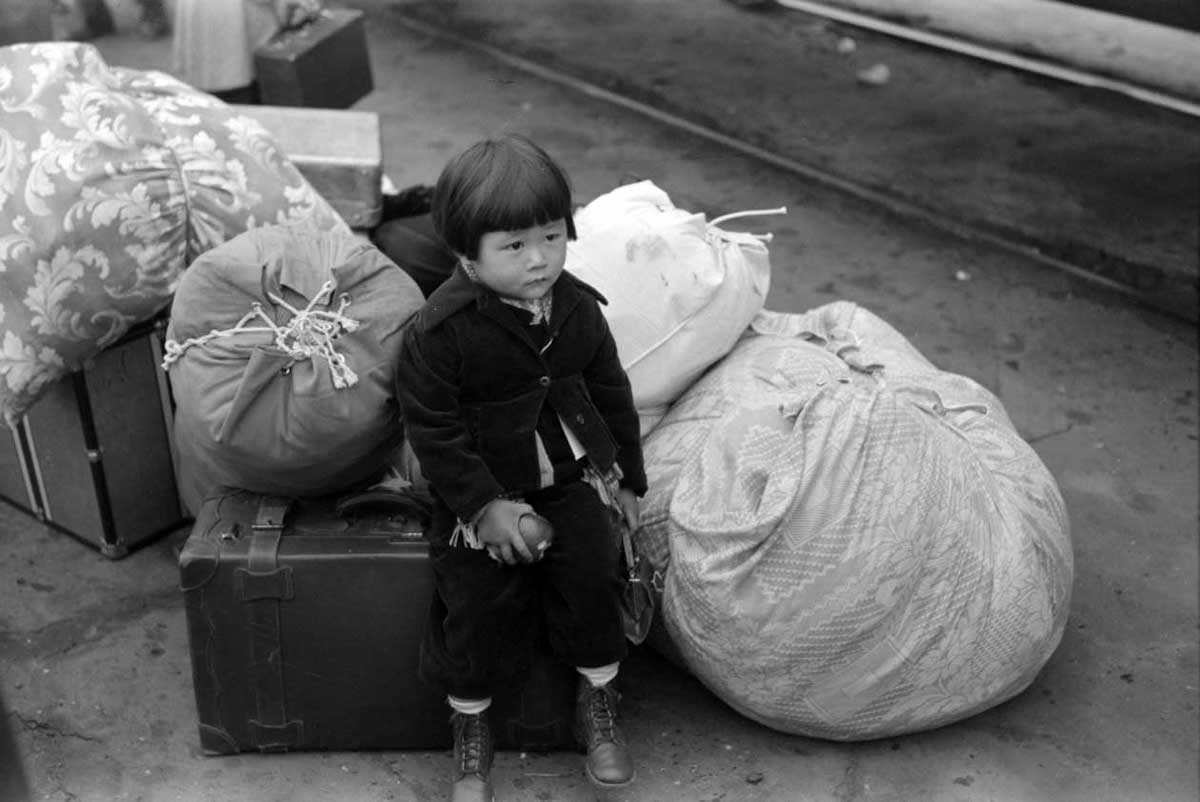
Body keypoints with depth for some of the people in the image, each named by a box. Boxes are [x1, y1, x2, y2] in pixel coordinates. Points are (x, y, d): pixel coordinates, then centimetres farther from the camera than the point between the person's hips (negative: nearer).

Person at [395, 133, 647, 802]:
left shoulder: (577, 306, -4)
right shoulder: (441, 331, -20)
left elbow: (610, 392, 9)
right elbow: (432, 428, -15)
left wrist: (627, 477, 13)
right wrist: (485, 505, -18)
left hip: (571, 476, 3)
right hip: (482, 490, -3)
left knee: (594, 569, -11)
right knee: (479, 600, -5)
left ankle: (600, 700, 14)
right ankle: (471, 727, 19)